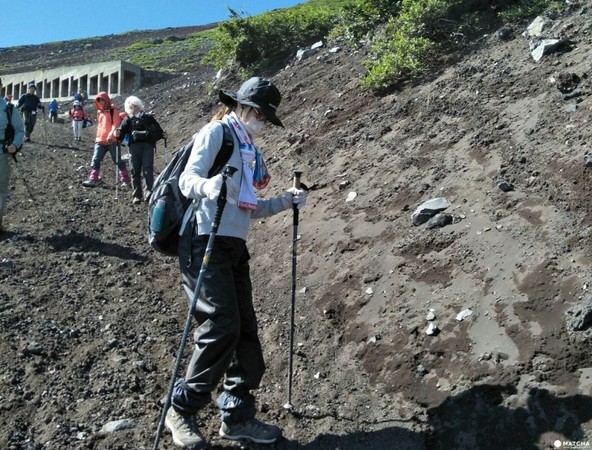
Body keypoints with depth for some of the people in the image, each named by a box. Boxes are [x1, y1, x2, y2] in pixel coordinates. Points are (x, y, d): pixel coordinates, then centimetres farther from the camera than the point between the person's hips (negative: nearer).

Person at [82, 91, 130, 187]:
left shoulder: (113, 110, -4)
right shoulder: (99, 112, 17)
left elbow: (116, 124, -14)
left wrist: (111, 135, -26)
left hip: (112, 141, -6)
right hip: (100, 141, 6)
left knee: (118, 161, 0)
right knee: (95, 161, -3)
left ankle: (125, 180, 8)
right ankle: (93, 180, -3)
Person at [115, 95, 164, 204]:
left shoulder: (148, 118, 19)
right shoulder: (128, 120, 17)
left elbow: (157, 129, 19)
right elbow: (122, 130, 4)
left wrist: (162, 134, -2)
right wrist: (118, 134, -18)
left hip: (148, 146, -1)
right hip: (134, 146, 1)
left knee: (148, 169, -15)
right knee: (135, 171, 1)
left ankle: (149, 192, -25)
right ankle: (137, 195, 5)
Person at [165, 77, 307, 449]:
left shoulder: (249, 150, 21)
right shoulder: (215, 132, -2)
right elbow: (187, 179, -15)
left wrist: (286, 201, 10)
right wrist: (206, 185, -36)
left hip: (235, 246, 8)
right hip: (206, 241, -8)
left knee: (245, 328, 6)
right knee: (222, 325, -14)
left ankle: (237, 415, 19)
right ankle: (182, 410, 4)